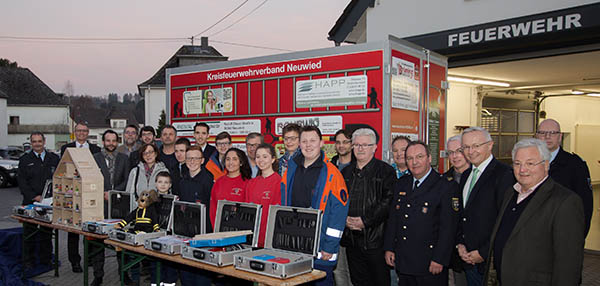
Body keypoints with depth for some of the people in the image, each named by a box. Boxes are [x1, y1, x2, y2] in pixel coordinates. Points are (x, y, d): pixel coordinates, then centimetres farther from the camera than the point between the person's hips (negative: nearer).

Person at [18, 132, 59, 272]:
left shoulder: (54, 158, 8)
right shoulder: (25, 160, 4)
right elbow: (21, 182, -2)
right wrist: (34, 196, -13)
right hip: (30, 202, -1)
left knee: (47, 232, 10)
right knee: (29, 232, 4)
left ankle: (46, 258, 22)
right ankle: (28, 261, 14)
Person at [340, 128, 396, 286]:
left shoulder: (386, 171, -3)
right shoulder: (346, 172, 14)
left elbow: (388, 201, -13)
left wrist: (365, 221, -17)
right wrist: (344, 219, -6)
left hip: (375, 239, -5)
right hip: (351, 239, 5)